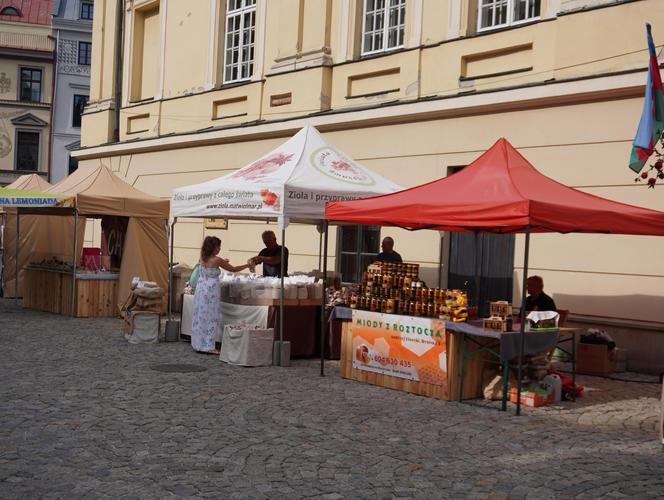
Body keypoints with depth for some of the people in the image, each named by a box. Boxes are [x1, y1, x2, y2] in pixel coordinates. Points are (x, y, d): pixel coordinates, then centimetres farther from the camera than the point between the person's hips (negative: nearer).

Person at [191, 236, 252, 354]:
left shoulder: (202, 259, 5)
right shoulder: (217, 260, -13)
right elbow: (233, 269, -4)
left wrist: (222, 262, 33)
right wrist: (247, 265, 9)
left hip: (201, 288, 7)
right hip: (211, 290, -6)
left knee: (200, 316, 11)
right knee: (210, 317, -1)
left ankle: (198, 344, 17)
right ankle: (208, 346, 0)